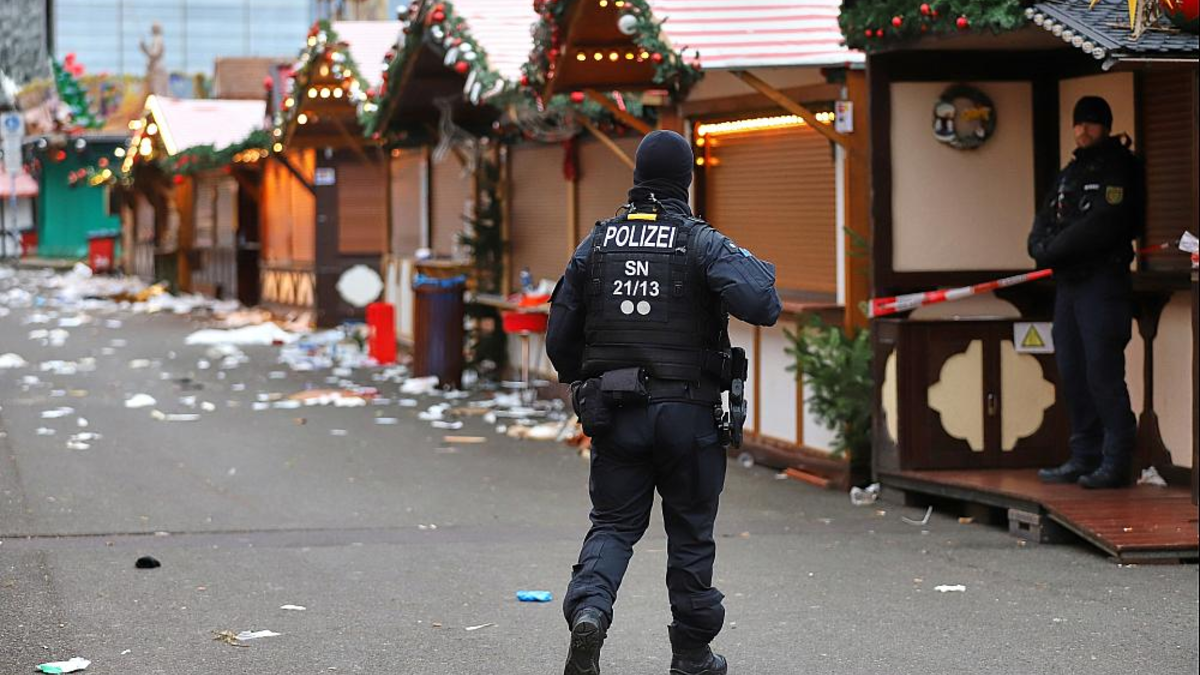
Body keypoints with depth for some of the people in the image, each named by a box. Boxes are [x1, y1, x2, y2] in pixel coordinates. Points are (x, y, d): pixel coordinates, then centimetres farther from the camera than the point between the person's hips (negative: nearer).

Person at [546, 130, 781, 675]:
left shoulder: (596, 244, 5)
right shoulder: (701, 242, -6)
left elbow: (559, 338, 9)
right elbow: (759, 303, -21)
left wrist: (582, 385, 27)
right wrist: (760, 271, 1)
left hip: (615, 414, 2)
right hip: (687, 412, -2)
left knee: (613, 525, 9)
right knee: (690, 535, 10)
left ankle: (588, 609, -19)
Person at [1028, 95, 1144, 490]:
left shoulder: (1119, 168, -6)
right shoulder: (1070, 173, 21)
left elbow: (1102, 225, -17)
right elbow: (1046, 220, 16)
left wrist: (1054, 250, -13)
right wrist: (1041, 245, -6)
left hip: (1103, 281, -9)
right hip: (1069, 282, 9)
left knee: (1102, 372, -12)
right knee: (1073, 372, 9)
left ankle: (1116, 463, -11)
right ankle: (1084, 459, 14)